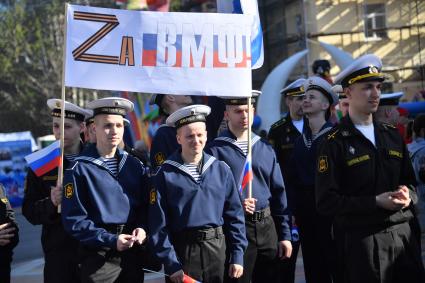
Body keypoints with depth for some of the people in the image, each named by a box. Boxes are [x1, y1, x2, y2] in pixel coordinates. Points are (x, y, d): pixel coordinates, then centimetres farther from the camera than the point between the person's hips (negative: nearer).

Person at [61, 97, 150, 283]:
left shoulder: (135, 165, 9)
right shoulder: (79, 169, -7)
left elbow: (145, 205, 12)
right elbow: (74, 220, -11)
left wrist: (142, 228, -8)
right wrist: (111, 240, -18)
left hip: (133, 254, 5)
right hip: (98, 257, -4)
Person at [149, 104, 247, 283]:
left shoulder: (221, 170, 3)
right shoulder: (166, 174, -5)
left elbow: (234, 215, 6)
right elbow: (158, 224, -6)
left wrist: (237, 256, 1)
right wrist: (171, 265, -10)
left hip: (217, 250, 3)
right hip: (182, 252, -2)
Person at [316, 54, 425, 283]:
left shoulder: (392, 135, 13)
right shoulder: (334, 143, -6)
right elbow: (326, 202, -11)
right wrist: (376, 202, -18)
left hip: (403, 234, 5)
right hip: (363, 240, -5)